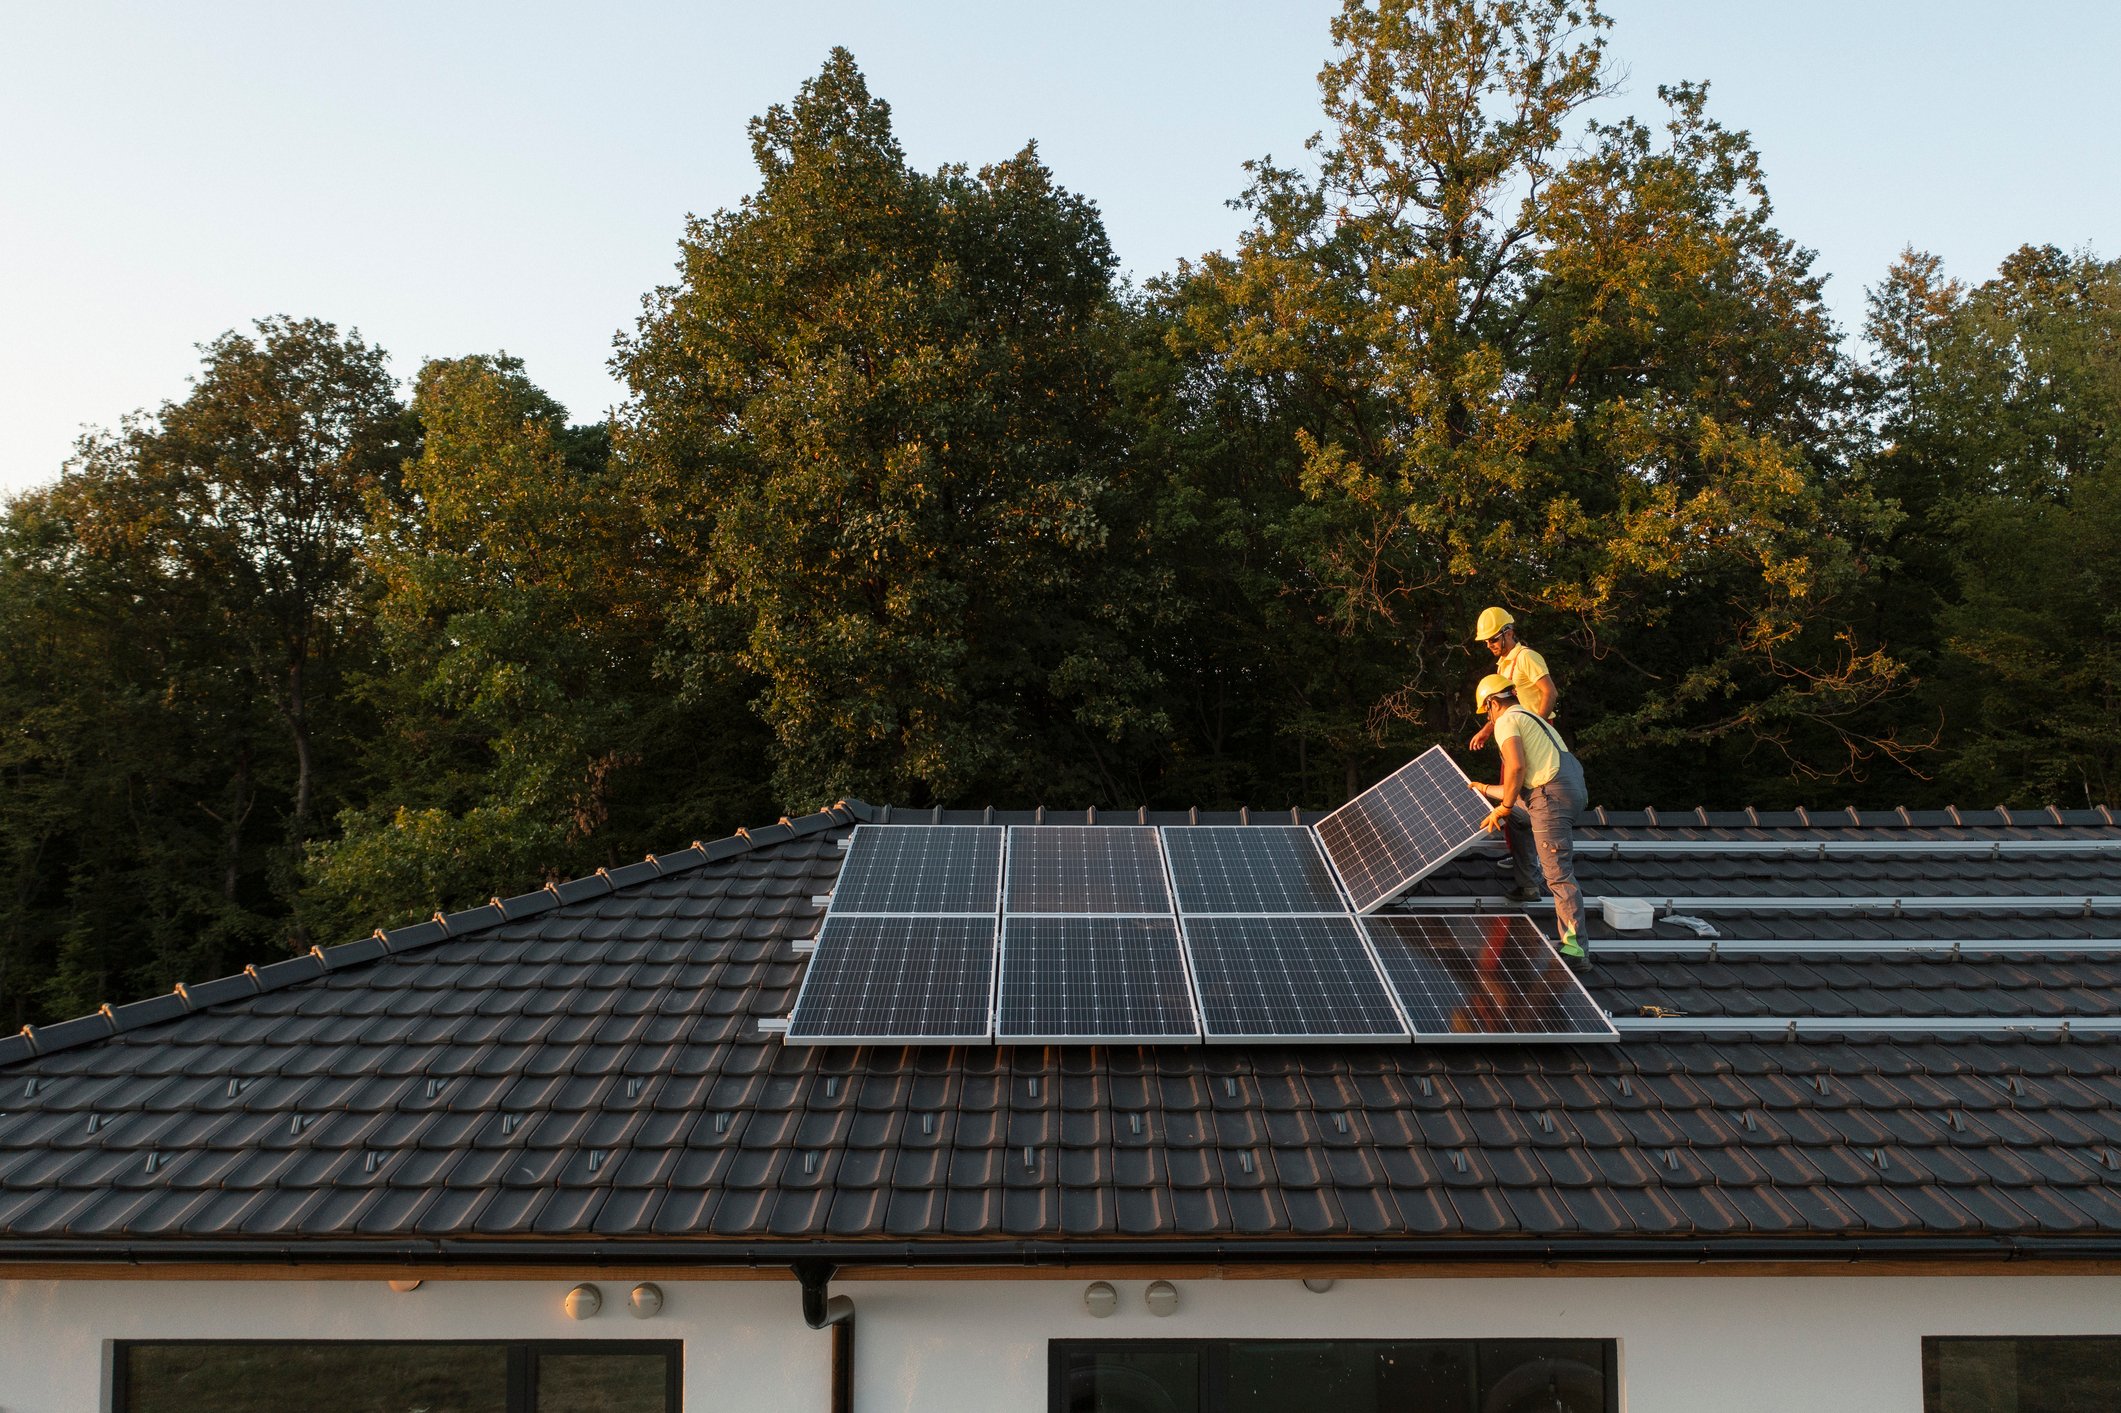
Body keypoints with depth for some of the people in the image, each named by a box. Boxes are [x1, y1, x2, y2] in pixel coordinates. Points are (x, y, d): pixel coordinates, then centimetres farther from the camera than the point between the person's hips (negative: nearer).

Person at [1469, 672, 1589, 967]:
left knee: (1558, 873, -12)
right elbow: (1525, 784, 35)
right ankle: (1527, 886, 34)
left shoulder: (1507, 721, 0)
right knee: (1510, 814, 32)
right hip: (1572, 787, 10)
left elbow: (1516, 766, -18)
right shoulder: (1531, 718, 31)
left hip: (1553, 796, -10)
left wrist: (1504, 806, -7)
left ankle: (1575, 948, -15)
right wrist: (1486, 790, 45)